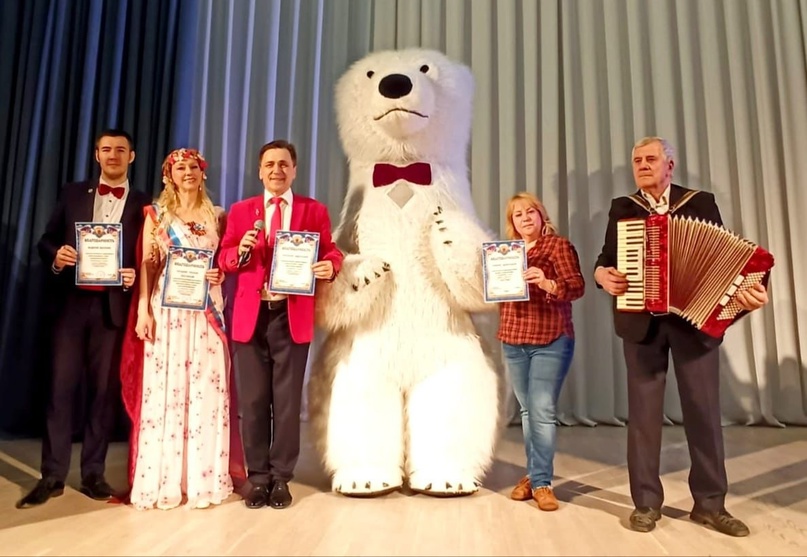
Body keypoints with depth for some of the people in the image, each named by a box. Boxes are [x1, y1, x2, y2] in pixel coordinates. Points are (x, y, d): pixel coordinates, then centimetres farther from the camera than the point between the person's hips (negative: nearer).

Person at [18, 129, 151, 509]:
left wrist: (135, 276, -16)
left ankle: (93, 474, 15)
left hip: (114, 305, -1)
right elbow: (46, 240, 10)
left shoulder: (144, 204, 7)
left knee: (103, 390, 5)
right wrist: (56, 256, -11)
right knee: (61, 386, 1)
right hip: (72, 302, 1)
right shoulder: (72, 194, 12)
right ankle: (52, 476, 10)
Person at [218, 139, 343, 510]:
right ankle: (258, 477, 20)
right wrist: (241, 249, -14)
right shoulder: (241, 210, 11)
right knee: (253, 400, 6)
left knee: (287, 400, 5)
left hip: (293, 316, -1)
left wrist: (331, 266, -19)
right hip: (251, 315, 1)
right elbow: (224, 260, 7)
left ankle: (281, 478, 18)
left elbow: (329, 253, 3)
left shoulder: (315, 211, 9)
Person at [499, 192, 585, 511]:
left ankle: (541, 483, 2)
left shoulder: (558, 245, -3)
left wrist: (547, 284, -32)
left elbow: (577, 286, -14)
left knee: (542, 411, -7)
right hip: (513, 342, 5)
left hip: (551, 342, -5)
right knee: (527, 411, 11)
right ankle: (534, 474, 22)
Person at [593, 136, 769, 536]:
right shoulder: (621, 208, 10)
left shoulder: (701, 203, 7)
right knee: (643, 412, 4)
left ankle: (710, 503, 17)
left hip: (697, 317, 0)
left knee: (704, 411, 4)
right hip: (641, 321, 1)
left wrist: (747, 291, -15)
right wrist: (602, 274, -13)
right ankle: (646, 502, 15)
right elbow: (605, 259, 9)